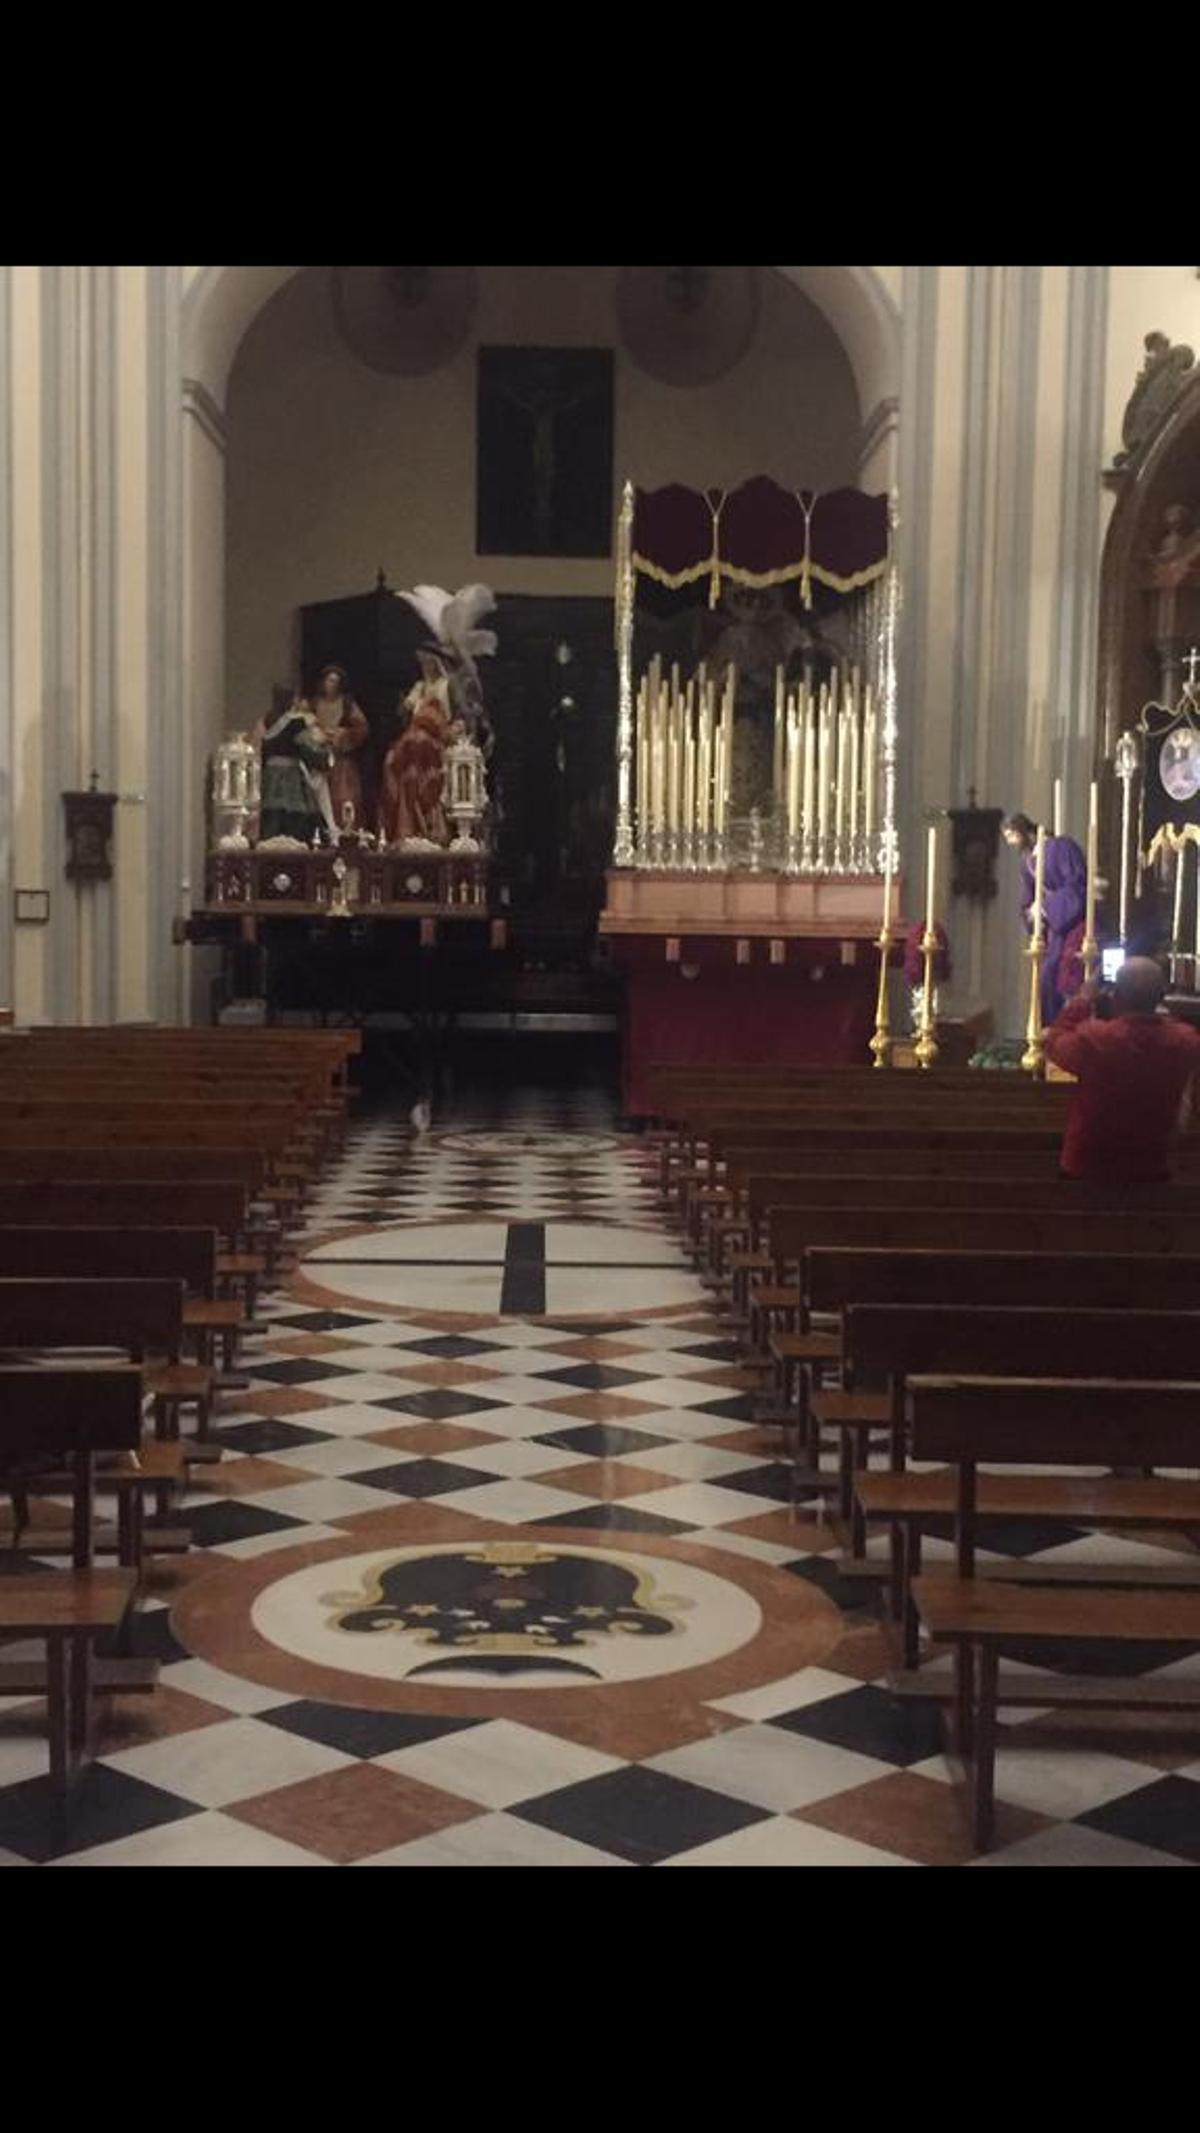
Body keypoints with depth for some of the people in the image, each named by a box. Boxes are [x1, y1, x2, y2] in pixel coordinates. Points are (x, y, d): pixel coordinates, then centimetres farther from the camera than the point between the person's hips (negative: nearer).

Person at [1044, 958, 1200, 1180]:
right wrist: (1150, 999, 10)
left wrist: (1085, 999, 4)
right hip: (1153, 1171, 3)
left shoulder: (1092, 1039, -27)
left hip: (1088, 1170, -2)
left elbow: (1054, 1044, -3)